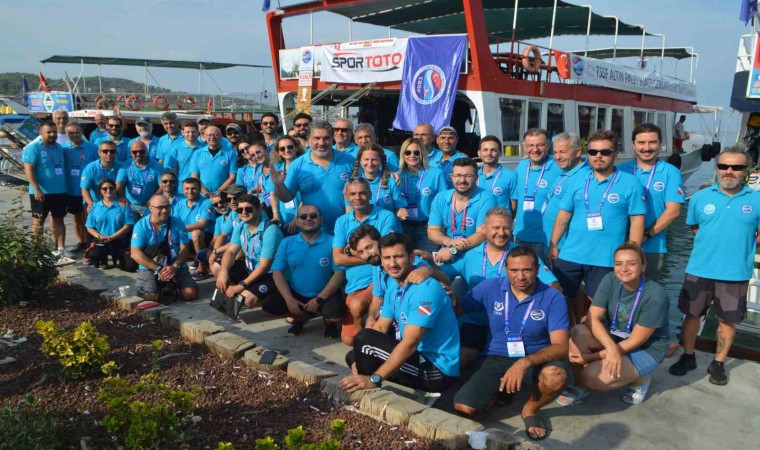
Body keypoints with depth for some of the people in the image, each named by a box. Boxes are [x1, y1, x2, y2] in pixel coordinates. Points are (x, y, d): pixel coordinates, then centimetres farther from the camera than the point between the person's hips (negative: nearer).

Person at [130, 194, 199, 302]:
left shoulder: (177, 223, 2)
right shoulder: (141, 226, -4)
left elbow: (184, 249, -1)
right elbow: (135, 254, -11)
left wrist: (175, 266, -20)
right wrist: (158, 269, -19)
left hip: (176, 267, 2)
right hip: (150, 268, -2)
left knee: (191, 293, -17)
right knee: (150, 296, -27)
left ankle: (172, 286, 16)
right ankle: (166, 287, 9)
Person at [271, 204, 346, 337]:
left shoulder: (332, 242, -10)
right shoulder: (287, 243, 1)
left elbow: (339, 273, -14)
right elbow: (277, 272, -3)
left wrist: (319, 299, -19)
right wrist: (289, 300, -15)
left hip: (325, 294, -3)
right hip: (296, 293, 4)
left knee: (335, 315, -31)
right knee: (269, 306, -17)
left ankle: (329, 323, 10)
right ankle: (300, 318, 14)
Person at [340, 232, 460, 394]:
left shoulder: (425, 289, -22)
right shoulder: (394, 285, 7)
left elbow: (410, 343, -28)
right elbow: (380, 327, 9)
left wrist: (373, 379, -30)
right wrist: (361, 359, -7)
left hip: (438, 369, -9)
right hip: (419, 358, 10)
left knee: (364, 339, -21)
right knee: (353, 356, 17)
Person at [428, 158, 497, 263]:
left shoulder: (487, 199, -9)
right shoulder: (440, 198, 5)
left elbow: (482, 234, -17)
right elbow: (432, 231, 3)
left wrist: (453, 250, -26)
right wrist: (448, 241, -19)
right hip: (446, 256, 2)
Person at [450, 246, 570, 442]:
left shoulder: (553, 298, -13)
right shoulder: (491, 287, -7)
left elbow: (560, 346, -20)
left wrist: (525, 362, -37)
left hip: (538, 358, -1)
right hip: (497, 357, 2)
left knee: (556, 376, -37)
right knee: (463, 407, -18)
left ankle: (530, 409, -1)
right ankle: (501, 388, 17)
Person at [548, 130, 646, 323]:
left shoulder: (630, 183, -3)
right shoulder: (579, 180, 8)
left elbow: (637, 220, -4)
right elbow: (564, 215, 9)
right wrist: (553, 245, 4)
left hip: (605, 259, -3)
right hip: (570, 255, 4)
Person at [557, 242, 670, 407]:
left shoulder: (656, 296, -25)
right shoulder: (610, 280, -11)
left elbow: (635, 341, -22)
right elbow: (592, 318, -17)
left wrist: (592, 356, -23)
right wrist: (611, 348, -36)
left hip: (646, 349, -4)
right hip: (612, 337, 5)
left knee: (593, 376, -27)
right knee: (577, 333, -27)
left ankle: (639, 379, 3)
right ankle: (581, 385, -5)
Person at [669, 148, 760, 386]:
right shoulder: (700, 197, 0)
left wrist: (738, 244, -4)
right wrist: (714, 243, 3)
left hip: (736, 273, -1)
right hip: (699, 269, 1)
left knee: (728, 321, 11)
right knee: (692, 314, 12)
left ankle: (718, 364, 29)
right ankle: (688, 357, 31)